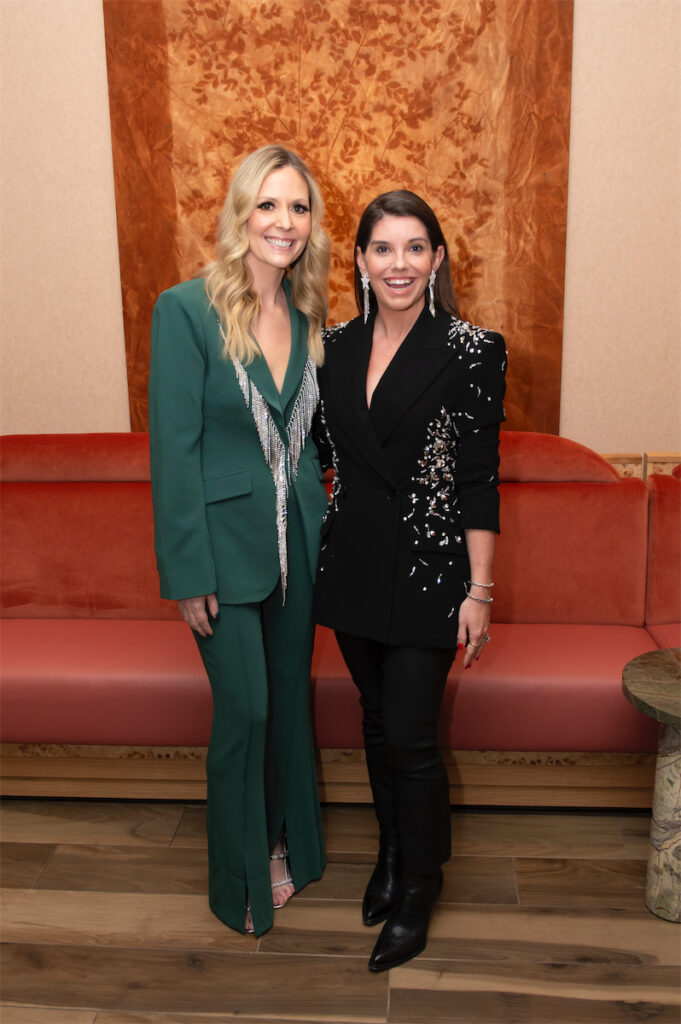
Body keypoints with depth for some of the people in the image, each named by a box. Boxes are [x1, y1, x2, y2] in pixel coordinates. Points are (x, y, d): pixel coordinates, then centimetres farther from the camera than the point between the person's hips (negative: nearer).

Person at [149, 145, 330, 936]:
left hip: (296, 537, 5)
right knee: (244, 709, 2)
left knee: (291, 696, 17)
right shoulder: (186, 309, -12)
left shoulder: (306, 316, 5)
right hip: (226, 539, -5)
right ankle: (241, 880, 27)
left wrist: (322, 533, 9)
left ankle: (285, 845, 39)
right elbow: (173, 448, -14)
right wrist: (189, 573, -15)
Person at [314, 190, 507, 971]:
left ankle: (419, 888, 25)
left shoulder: (471, 352, -9)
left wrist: (479, 592, -11)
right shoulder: (334, 347, 4)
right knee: (377, 720, 18)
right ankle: (391, 852, 41)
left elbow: (480, 480, -10)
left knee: (410, 736, 1)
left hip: (427, 571, -4)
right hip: (352, 568, 5)